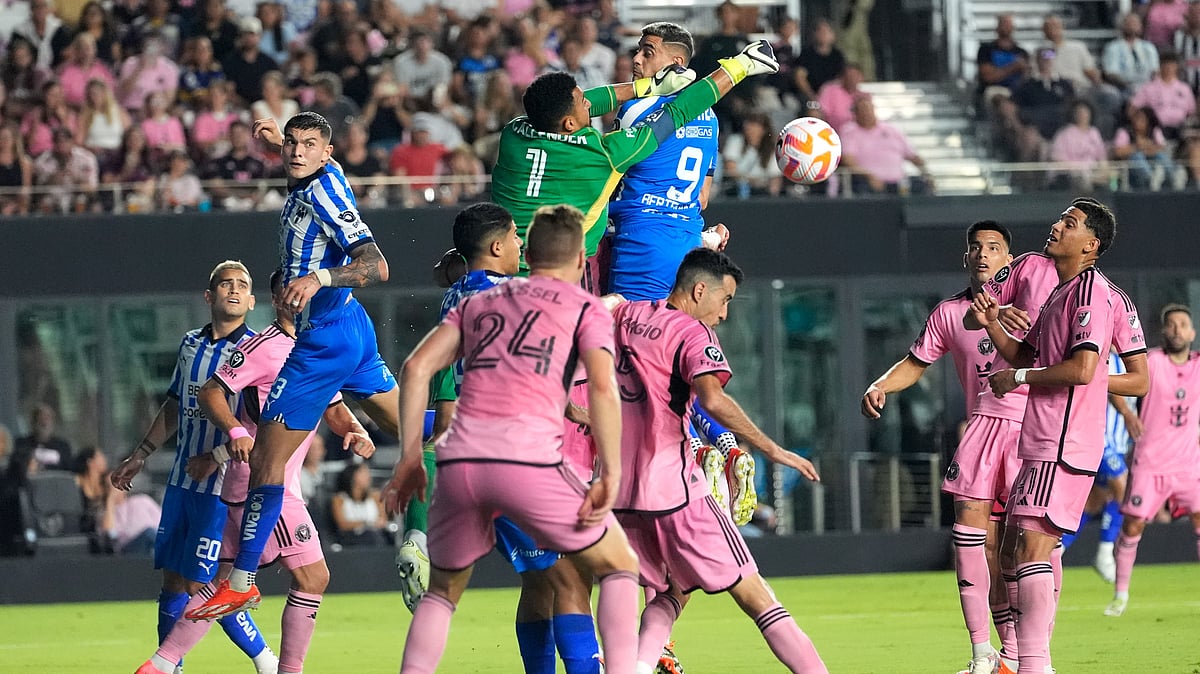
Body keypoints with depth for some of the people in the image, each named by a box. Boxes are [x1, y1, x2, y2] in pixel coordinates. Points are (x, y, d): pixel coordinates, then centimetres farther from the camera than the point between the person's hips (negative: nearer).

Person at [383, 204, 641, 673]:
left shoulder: (477, 304, 26)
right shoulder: (587, 309, 14)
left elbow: (417, 368, 13)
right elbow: (602, 388, -3)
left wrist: (410, 459, 13)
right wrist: (610, 475, -3)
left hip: (459, 459, 3)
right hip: (529, 458, -3)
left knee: (442, 591, 23)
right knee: (619, 565, 16)